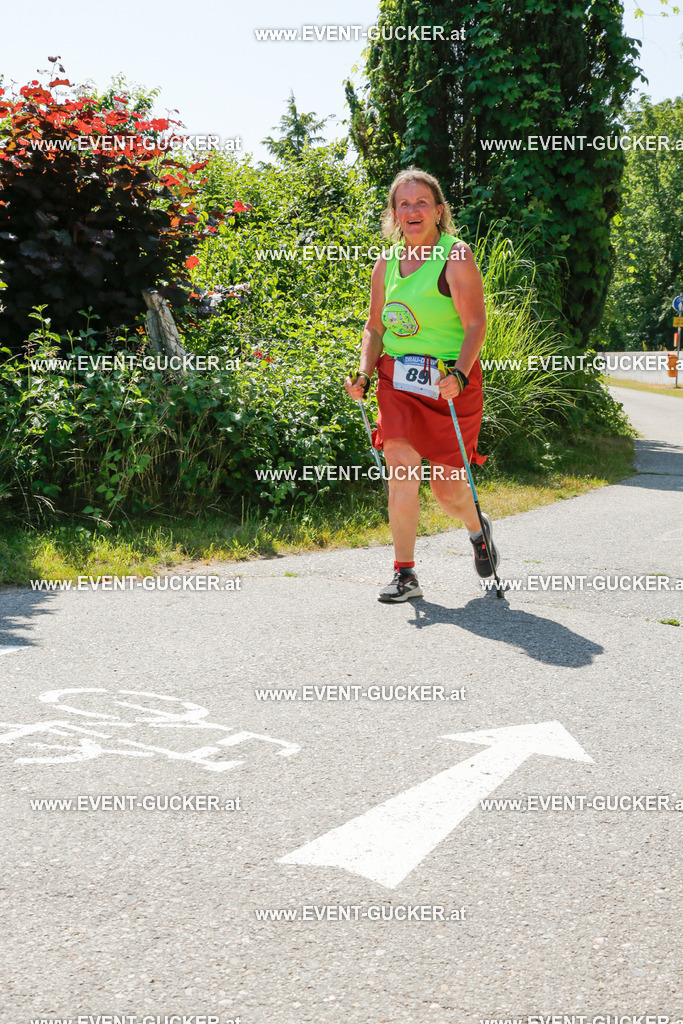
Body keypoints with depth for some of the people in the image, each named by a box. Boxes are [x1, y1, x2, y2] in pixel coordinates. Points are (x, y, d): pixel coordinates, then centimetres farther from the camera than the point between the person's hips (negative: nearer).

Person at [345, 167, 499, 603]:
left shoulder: (456, 256, -7)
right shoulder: (386, 264, 8)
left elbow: (476, 325, -13)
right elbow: (375, 327, 17)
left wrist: (458, 374, -26)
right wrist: (364, 374, 2)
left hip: (449, 381, -3)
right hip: (397, 379, 4)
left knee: (446, 485, 2)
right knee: (401, 471, -11)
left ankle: (479, 528, 37)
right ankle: (405, 573, -2)